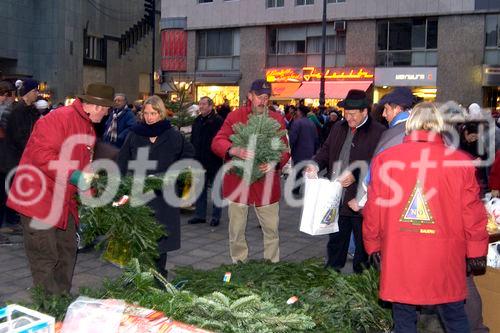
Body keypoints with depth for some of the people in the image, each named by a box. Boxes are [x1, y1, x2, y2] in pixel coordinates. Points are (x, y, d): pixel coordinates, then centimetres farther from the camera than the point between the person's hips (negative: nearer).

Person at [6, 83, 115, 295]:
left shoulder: (89, 130, 14)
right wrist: (72, 175, -27)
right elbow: (40, 154, -25)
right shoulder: (60, 118, -16)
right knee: (45, 258, -5)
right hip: (39, 199, -10)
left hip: (64, 202, 10)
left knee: (67, 253, 15)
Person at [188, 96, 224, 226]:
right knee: (200, 189, 12)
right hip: (199, 161, 7)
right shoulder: (197, 121, 11)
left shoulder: (218, 121, -11)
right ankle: (200, 215, 22)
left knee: (216, 189, 5)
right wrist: (192, 156, 12)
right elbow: (193, 140, 18)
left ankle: (216, 216, 14)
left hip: (214, 162, -7)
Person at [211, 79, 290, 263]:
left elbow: (285, 150, 4)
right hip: (238, 181, -1)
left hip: (266, 182, 1)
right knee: (236, 229, 10)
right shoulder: (235, 116, -1)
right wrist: (236, 150, -31)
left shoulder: (278, 119, 5)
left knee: (271, 229, 8)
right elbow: (217, 142, -10)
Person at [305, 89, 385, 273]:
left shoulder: (378, 132, -11)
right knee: (336, 240, 20)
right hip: (336, 198, 6)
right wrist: (316, 163, -2)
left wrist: (356, 175, -27)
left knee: (363, 243, 10)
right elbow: (326, 150, 18)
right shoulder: (338, 128, 11)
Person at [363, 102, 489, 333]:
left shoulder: (384, 159, -5)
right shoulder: (460, 162, -8)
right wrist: (477, 251, 11)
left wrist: (373, 244, 16)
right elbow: (472, 212, -3)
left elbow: (373, 209, 1)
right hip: (445, 260, 0)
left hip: (398, 256, 1)